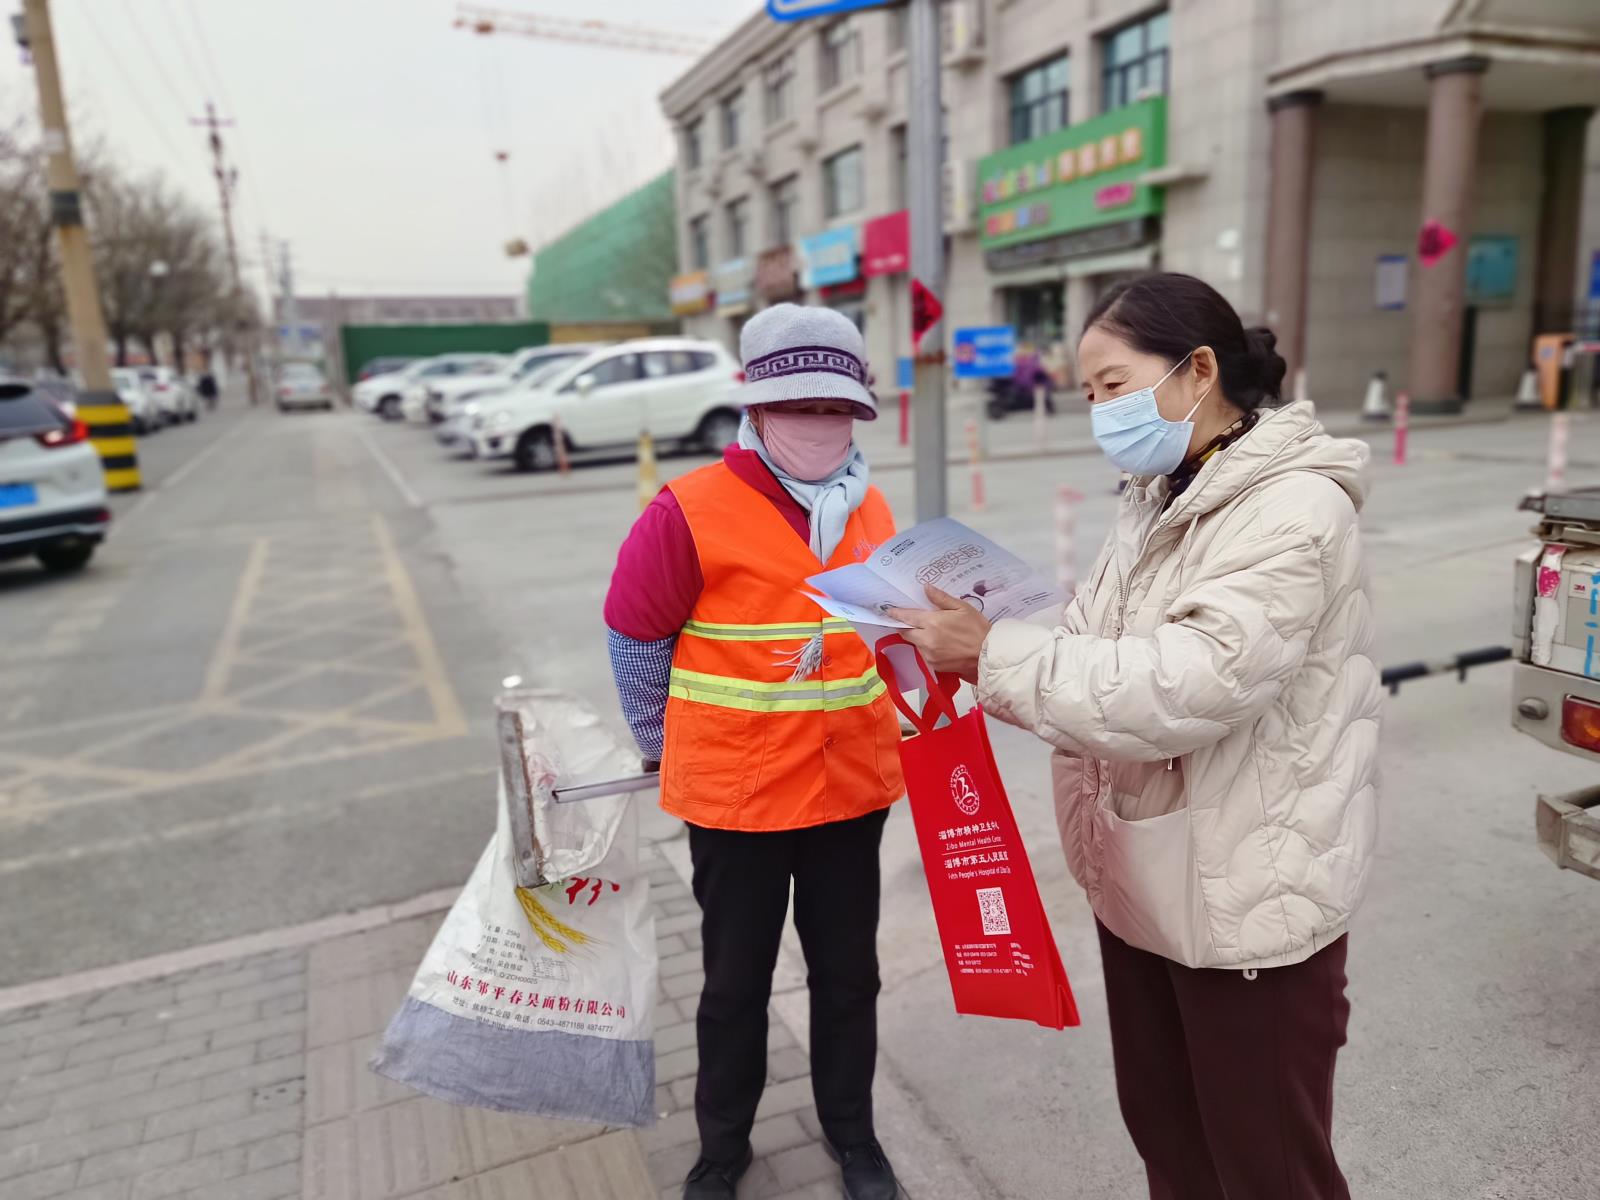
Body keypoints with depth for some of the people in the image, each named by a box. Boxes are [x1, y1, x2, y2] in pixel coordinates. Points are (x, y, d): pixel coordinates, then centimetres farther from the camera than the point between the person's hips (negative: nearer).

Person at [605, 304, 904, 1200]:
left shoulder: (872, 512, 1)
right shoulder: (691, 512, -17)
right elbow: (634, 637, -6)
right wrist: (668, 749, 3)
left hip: (854, 786, 4)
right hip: (736, 794, -4)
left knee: (848, 969, 19)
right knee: (737, 978, 15)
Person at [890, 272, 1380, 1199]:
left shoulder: (1293, 510, -20)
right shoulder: (1161, 501, 9)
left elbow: (1185, 685, -30)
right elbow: (1094, 649, 6)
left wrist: (996, 654, -25)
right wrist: (967, 656, -10)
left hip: (1251, 899, -8)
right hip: (1145, 880, 8)